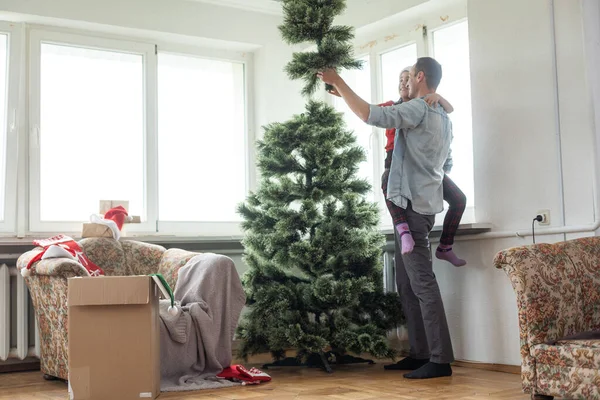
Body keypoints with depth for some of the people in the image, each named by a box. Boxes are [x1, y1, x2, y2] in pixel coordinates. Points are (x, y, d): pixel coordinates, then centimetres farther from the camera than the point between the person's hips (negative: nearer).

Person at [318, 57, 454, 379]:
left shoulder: (419, 108, -10)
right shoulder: (442, 118, 20)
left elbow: (372, 115, -22)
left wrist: (338, 83, -15)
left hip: (412, 205, -10)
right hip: (421, 204, 10)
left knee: (422, 282, -12)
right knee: (407, 282, 10)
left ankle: (440, 360, -11)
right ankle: (420, 353, 12)